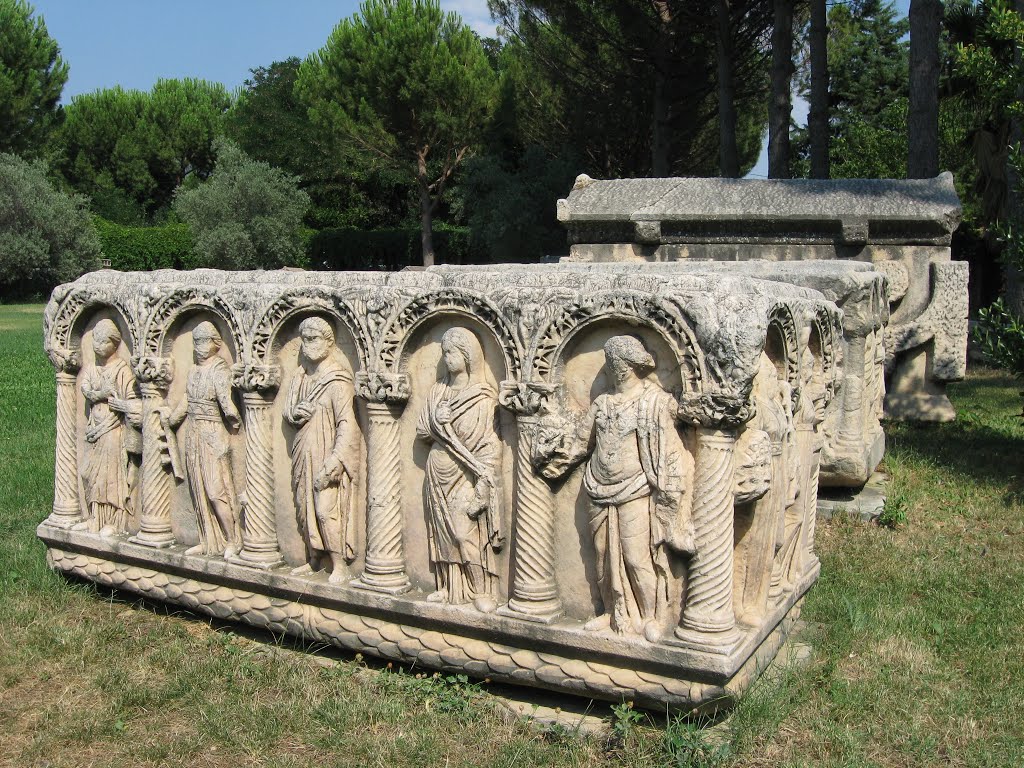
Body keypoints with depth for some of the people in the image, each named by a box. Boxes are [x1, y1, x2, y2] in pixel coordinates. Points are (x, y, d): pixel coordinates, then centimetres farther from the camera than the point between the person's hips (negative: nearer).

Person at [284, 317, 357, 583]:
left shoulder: (337, 381, -11)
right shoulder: (302, 376, 10)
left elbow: (346, 423, -16)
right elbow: (288, 413, 18)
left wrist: (335, 459, -23)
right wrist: (296, 413, -7)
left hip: (325, 453, -7)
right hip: (303, 452, 7)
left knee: (326, 509, -10)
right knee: (304, 508, 12)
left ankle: (339, 565, 0)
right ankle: (314, 559, 25)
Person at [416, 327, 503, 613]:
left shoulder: (483, 396, -9)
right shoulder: (438, 391, 8)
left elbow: (489, 443, -12)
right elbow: (422, 429, 9)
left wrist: (484, 480, -18)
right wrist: (442, 425, -10)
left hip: (465, 475, -5)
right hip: (439, 472, 5)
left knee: (467, 533, -7)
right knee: (443, 531, 9)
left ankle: (482, 592, 5)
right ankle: (450, 588, 20)